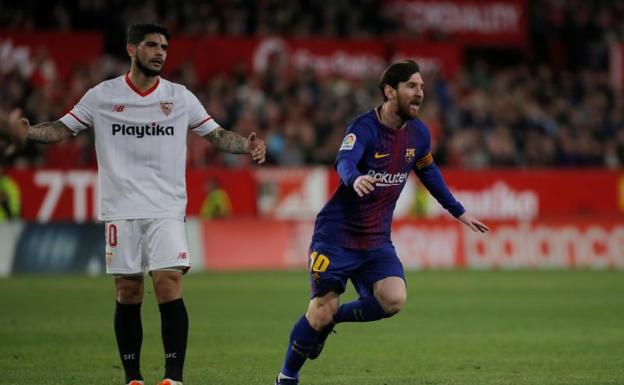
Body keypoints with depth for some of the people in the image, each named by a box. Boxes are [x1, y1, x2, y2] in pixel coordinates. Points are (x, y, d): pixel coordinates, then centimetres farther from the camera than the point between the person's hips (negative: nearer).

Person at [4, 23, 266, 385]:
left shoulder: (180, 96, 7)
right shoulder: (103, 95, 4)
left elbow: (216, 133, 12)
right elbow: (63, 128, 7)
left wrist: (246, 145, -6)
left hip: (167, 209, 0)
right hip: (121, 209, 0)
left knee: (169, 284, -13)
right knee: (128, 293, 2)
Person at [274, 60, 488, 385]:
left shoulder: (419, 133, 2)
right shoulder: (364, 127, -18)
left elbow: (428, 173, 21)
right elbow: (344, 161, -37)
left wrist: (459, 212, 25)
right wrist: (355, 179, -60)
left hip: (377, 241, 5)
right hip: (337, 235, -5)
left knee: (393, 300, -19)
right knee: (322, 310, -7)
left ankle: (331, 319, 8)